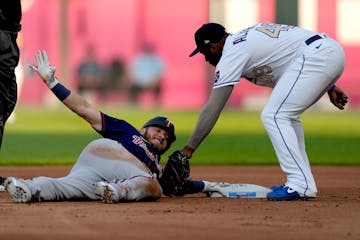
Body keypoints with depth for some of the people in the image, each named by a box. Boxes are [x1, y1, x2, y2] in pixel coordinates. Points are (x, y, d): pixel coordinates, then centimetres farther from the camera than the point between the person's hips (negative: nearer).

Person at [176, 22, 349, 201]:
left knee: (273, 117, -9)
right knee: (286, 116, 19)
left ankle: (301, 185, -15)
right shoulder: (248, 37, 24)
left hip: (316, 55, -10)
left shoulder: (232, 53, -2)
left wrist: (189, 148, -2)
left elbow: (213, 108, -5)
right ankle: (303, 184, 15)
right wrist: (328, 86, 23)